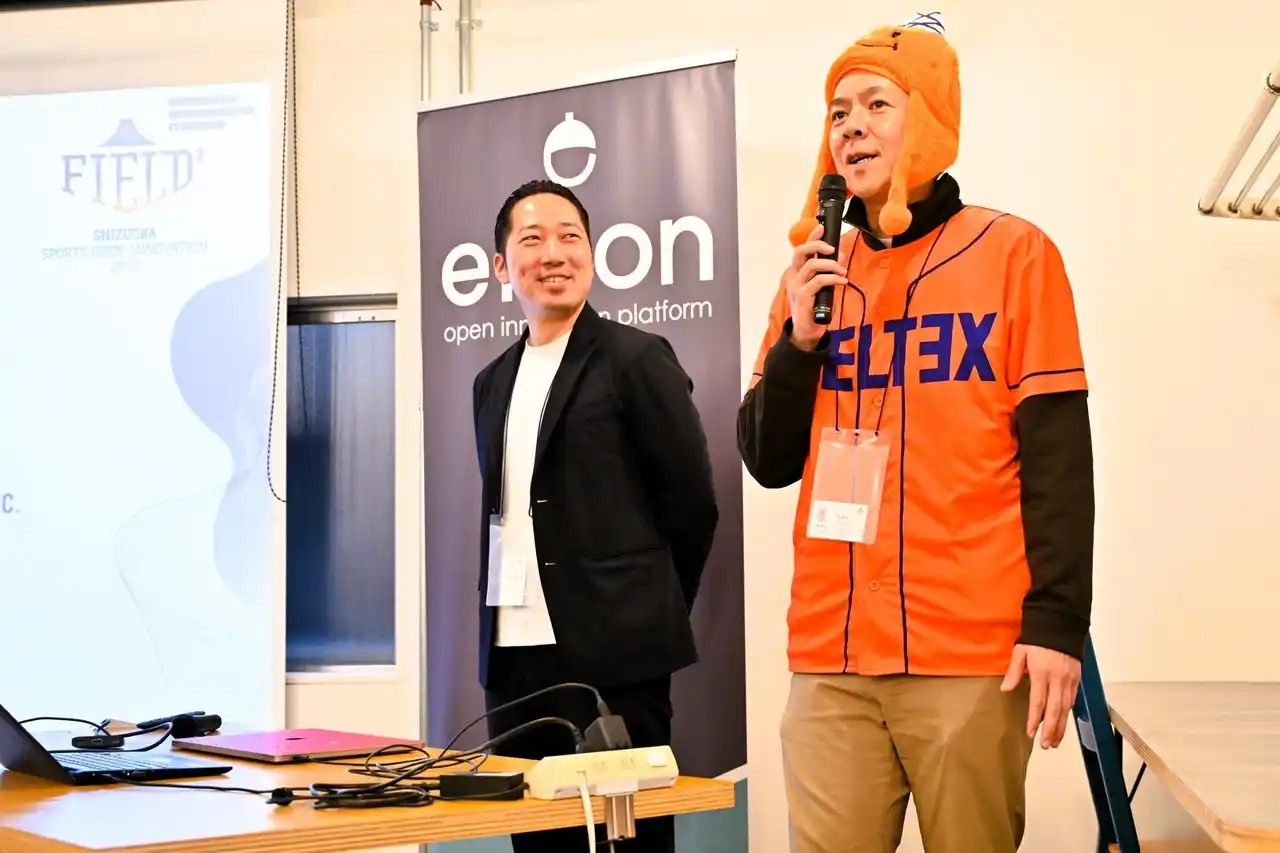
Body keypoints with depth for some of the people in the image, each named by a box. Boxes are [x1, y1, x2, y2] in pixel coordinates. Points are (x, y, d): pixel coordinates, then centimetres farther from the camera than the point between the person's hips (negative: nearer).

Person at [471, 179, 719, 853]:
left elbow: (692, 502, -3)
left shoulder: (637, 359, -4)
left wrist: (647, 614, 4)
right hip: (514, 655, 6)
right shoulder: (494, 381, 15)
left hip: (611, 655, -6)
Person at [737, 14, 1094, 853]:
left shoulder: (1013, 253, 1)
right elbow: (770, 462, 11)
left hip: (975, 655, -3)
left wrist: (1058, 623, -11)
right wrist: (800, 337, -4)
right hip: (831, 660, 3)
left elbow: (1057, 457, -3)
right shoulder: (814, 276, 13)